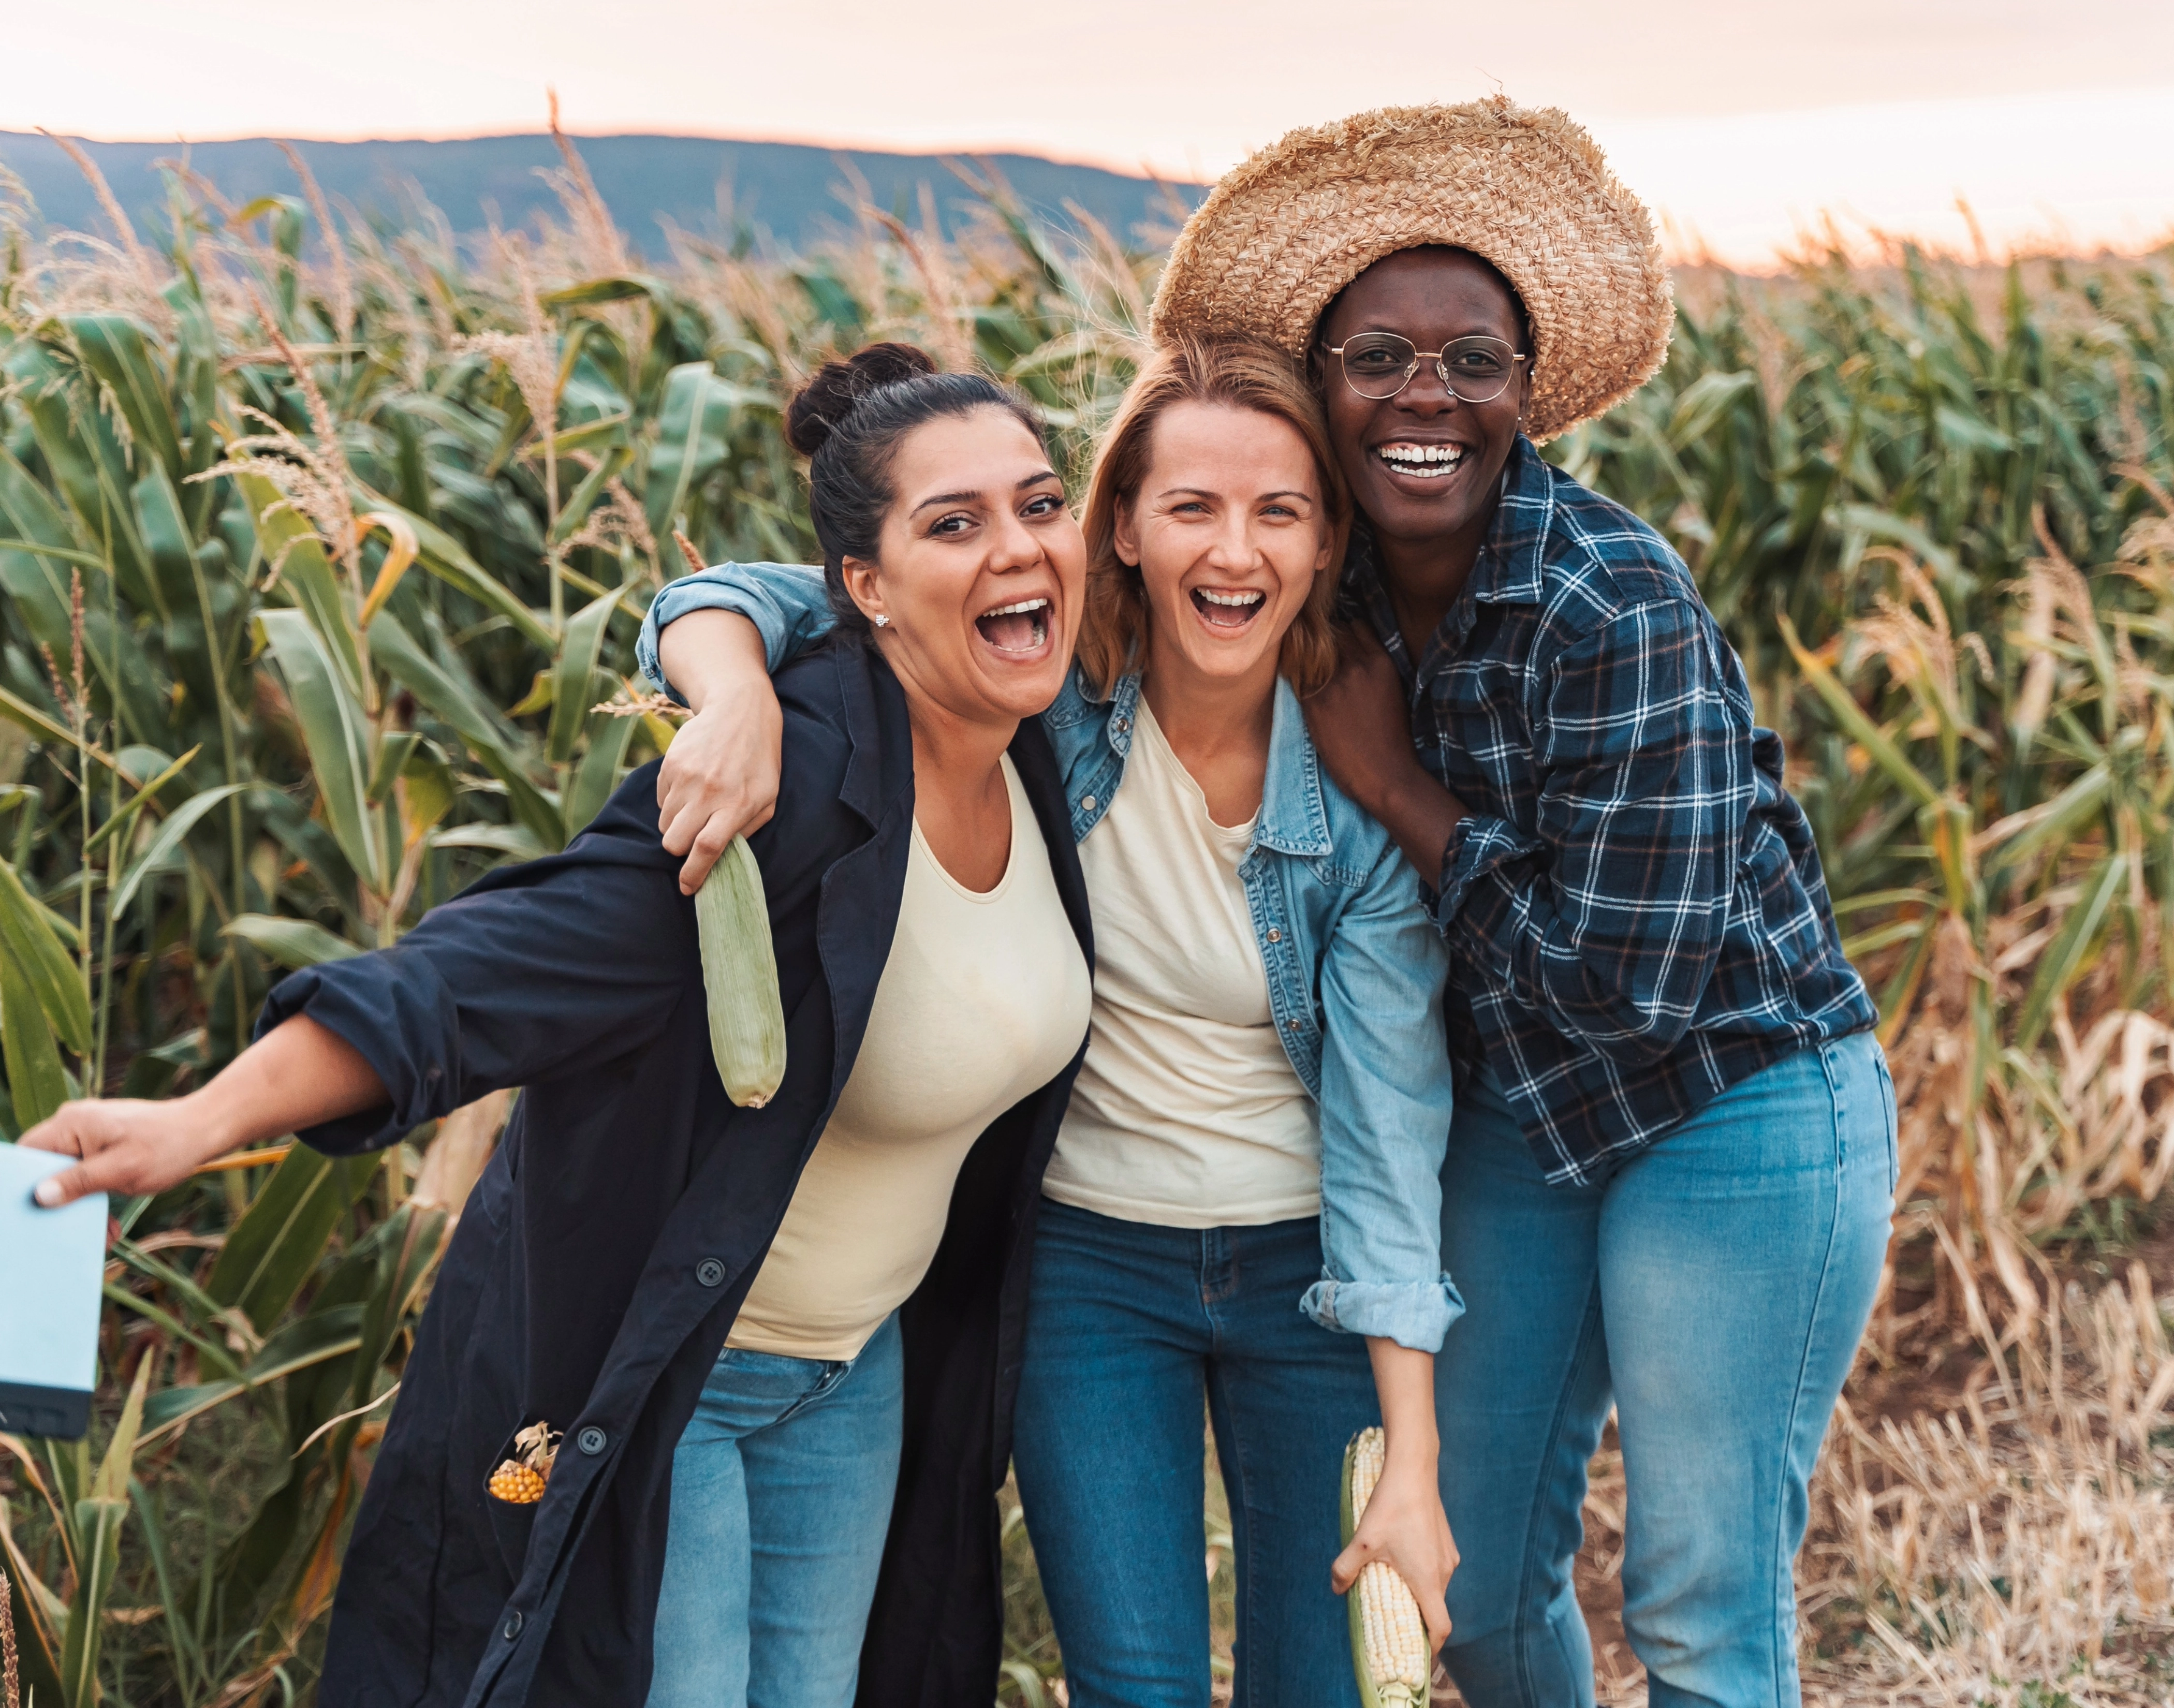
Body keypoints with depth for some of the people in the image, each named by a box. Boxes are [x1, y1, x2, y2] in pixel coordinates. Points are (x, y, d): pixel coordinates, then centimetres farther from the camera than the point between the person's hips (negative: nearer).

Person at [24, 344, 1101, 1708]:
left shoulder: (1038, 765, -4)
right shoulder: (786, 783, -28)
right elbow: (515, 962, -36)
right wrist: (203, 1120, -46)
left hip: (860, 1364, 7)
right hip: (641, 1372, -7)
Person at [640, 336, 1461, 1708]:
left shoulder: (1362, 790, -14)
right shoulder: (1043, 696, -13)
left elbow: (1387, 1124, -15)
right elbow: (738, 600, -14)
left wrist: (1412, 1466, -17)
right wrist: (741, 701, -40)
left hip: (1308, 1270, 0)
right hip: (1088, 1260, 0)